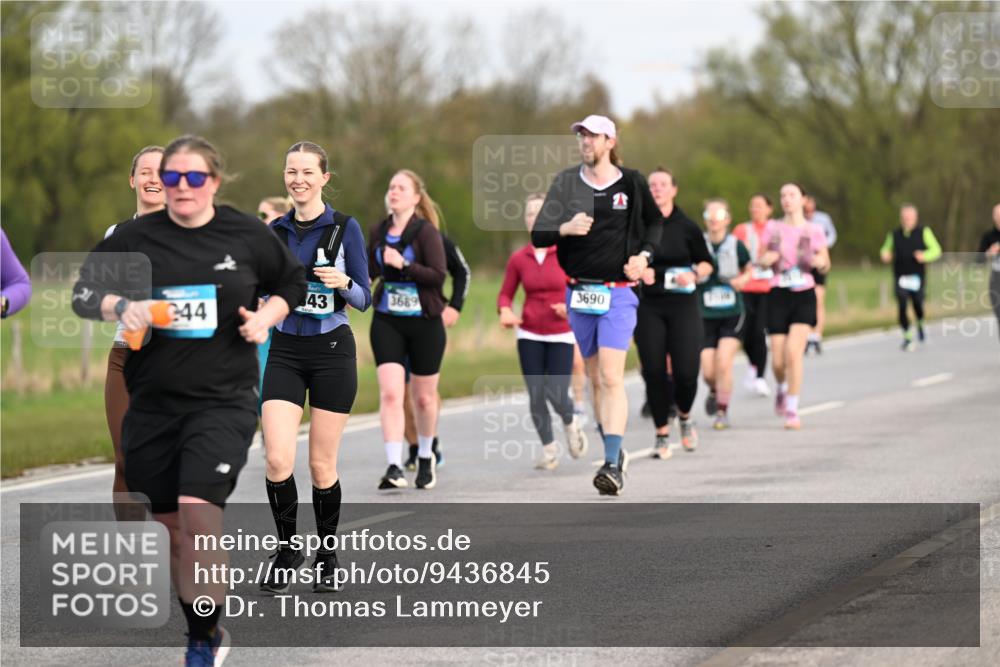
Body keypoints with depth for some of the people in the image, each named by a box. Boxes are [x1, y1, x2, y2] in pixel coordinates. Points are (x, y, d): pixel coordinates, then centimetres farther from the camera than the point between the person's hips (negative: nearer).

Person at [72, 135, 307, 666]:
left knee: (198, 519, -18)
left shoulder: (246, 236, 0)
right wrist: (121, 307, -16)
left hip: (223, 401, -2)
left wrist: (266, 317, -2)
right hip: (152, 402, 3)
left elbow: (292, 283, 16)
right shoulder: (135, 236, -1)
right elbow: (83, 292, 3)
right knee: (171, 528, 10)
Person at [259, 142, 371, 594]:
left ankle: (327, 555, 21)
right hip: (285, 352, 3)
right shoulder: (276, 230, 7)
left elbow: (363, 299, -3)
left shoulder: (345, 228, -4)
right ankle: (287, 551, 6)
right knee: (277, 459, -12)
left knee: (321, 466, 2)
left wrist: (343, 282, -23)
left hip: (332, 351, -3)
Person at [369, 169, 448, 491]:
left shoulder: (427, 232, -9)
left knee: (424, 397, 11)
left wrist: (403, 264, -26)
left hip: (424, 323, -3)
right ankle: (394, 467, -17)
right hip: (387, 322, 3)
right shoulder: (379, 232, 6)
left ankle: (426, 458, 34)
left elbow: (439, 274, -18)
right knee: (390, 392, -13)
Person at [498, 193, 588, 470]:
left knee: (556, 395, -9)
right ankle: (549, 449, 17)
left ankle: (571, 423, 26)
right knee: (536, 396, -2)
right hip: (529, 335, 2)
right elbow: (505, 294, 9)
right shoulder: (518, 258, 1)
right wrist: (505, 311, -12)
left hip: (561, 335, -2)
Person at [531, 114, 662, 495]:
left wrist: (644, 254, 0)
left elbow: (655, 222, 17)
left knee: (611, 376, -15)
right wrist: (565, 228, -20)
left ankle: (612, 465, -21)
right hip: (579, 292, 3)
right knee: (595, 378, 11)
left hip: (618, 293, -3)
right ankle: (615, 452, 25)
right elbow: (538, 236, 0)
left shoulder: (632, 183, 0)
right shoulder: (566, 183, 4)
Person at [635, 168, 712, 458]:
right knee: (654, 372, -3)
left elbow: (706, 262, 11)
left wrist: (694, 274, -9)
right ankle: (662, 433, 11)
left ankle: (685, 415, 23)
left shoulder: (686, 226, 2)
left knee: (686, 371, -9)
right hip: (649, 306, 1)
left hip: (683, 305, -1)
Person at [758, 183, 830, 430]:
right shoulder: (773, 230, 5)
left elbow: (825, 266, 9)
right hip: (778, 295, 2)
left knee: (794, 352, -17)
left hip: (804, 295, -2)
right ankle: (782, 388, 35)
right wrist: (765, 260, -12)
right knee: (778, 360, -1)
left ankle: (792, 410, -10)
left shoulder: (814, 231, 2)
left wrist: (820, 262, -15)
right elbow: (760, 261, 12)